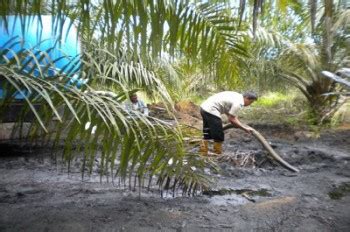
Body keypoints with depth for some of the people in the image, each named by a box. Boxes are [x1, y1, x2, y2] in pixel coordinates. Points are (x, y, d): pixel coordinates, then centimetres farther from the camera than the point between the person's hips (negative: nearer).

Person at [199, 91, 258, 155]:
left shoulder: (237, 96, 15)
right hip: (211, 111, -10)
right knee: (218, 136, 1)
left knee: (207, 134, 20)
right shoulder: (238, 103, -14)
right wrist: (245, 128, -6)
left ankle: (203, 153, 27)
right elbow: (231, 119, -13)